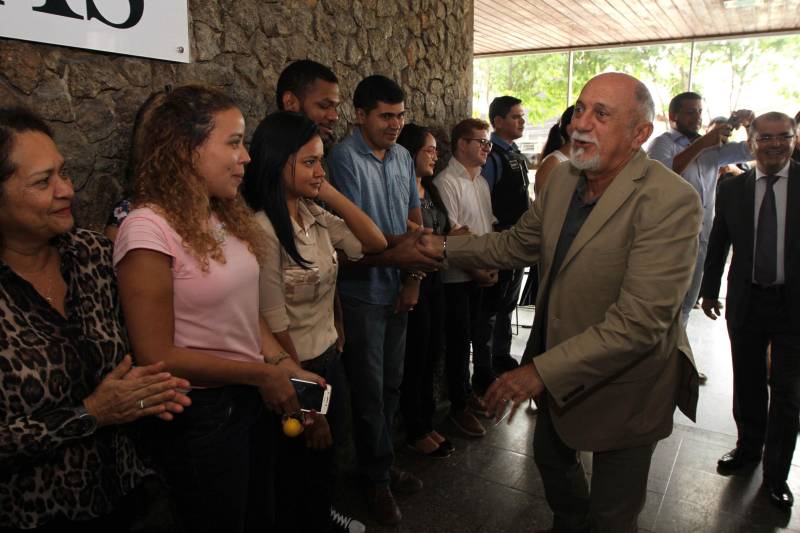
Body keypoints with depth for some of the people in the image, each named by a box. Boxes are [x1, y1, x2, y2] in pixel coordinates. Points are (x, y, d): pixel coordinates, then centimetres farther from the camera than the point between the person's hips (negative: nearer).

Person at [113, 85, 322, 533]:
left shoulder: (225, 216, 3)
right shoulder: (149, 230, -22)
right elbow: (156, 355, -20)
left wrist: (284, 365, -5)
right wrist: (262, 373, -15)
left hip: (250, 397, 7)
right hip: (201, 415, -7)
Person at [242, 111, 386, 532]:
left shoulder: (314, 215, -1)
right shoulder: (262, 230, -24)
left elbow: (375, 243, 2)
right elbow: (275, 327, -22)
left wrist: (330, 193, -8)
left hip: (329, 359, 8)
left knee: (325, 463, 28)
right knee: (298, 477, 17)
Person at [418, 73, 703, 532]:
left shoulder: (671, 201, -28)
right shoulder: (565, 177, -4)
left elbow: (640, 322, -32)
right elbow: (518, 243, 9)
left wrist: (542, 371, -32)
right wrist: (446, 248, 4)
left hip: (624, 386, -7)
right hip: (559, 370, 7)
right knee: (552, 459, 31)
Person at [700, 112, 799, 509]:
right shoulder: (732, 189, 1)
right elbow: (718, 244, 9)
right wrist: (709, 290, 12)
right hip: (745, 301, 2)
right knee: (747, 384, 17)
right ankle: (748, 447, 40)